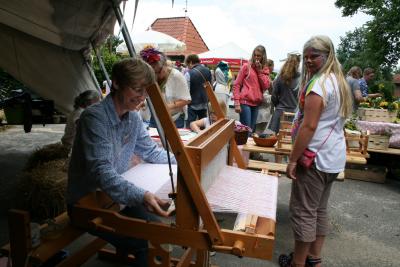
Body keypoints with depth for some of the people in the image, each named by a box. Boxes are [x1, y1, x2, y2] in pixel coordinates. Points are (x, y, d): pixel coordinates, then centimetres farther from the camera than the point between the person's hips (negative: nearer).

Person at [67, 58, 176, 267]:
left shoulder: (133, 117, 0)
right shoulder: (95, 117, -25)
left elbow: (151, 151, 9)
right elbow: (101, 171, -34)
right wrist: (141, 196, -48)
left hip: (114, 195, 7)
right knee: (142, 242, -17)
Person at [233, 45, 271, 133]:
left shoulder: (265, 70, 12)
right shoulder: (246, 66, 0)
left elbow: (266, 86, 0)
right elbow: (236, 85, -3)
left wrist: (260, 71, -5)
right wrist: (237, 103, -12)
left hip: (256, 103, 5)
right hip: (245, 102, -5)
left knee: (252, 129, 8)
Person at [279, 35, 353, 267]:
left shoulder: (319, 83, -16)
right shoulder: (339, 81, 14)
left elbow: (309, 126, -22)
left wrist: (293, 159, -18)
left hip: (315, 156, -10)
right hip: (334, 157, 10)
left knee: (303, 211, 1)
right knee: (319, 209, 17)